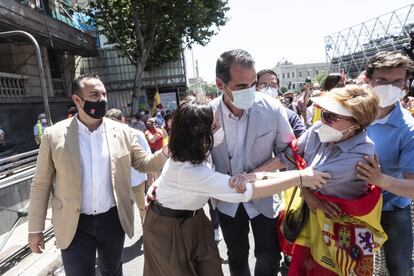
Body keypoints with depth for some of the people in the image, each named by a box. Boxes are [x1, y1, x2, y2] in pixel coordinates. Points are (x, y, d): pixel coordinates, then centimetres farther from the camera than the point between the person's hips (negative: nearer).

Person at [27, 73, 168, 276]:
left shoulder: (122, 132, -4)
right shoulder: (54, 135, -8)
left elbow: (143, 163, 1)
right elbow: (41, 185, -3)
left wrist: (165, 153, -18)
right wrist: (35, 229, 0)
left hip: (113, 220, 2)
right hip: (74, 225, -2)